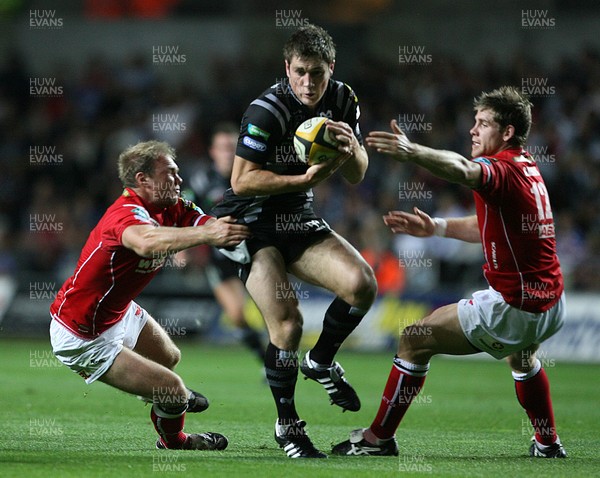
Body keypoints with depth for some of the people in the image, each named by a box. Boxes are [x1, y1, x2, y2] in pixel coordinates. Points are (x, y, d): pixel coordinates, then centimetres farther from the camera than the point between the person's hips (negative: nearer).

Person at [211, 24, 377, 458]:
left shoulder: (342, 101, -1)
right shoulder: (267, 110, -21)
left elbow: (356, 176, 4)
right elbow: (242, 181, -24)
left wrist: (351, 149, -19)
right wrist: (306, 179, -28)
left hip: (298, 219, 6)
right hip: (250, 223, -6)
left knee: (362, 285, -15)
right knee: (287, 324, -19)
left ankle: (321, 361, 13)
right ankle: (287, 425, 0)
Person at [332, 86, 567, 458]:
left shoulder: (502, 170, -19)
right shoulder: (527, 168, 11)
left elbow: (463, 170, -43)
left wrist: (411, 151, -58)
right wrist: (437, 227, 11)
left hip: (514, 309, -10)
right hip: (552, 304, 10)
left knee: (415, 341, 0)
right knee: (521, 355, 41)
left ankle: (379, 438, 7)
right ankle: (548, 445, 47)